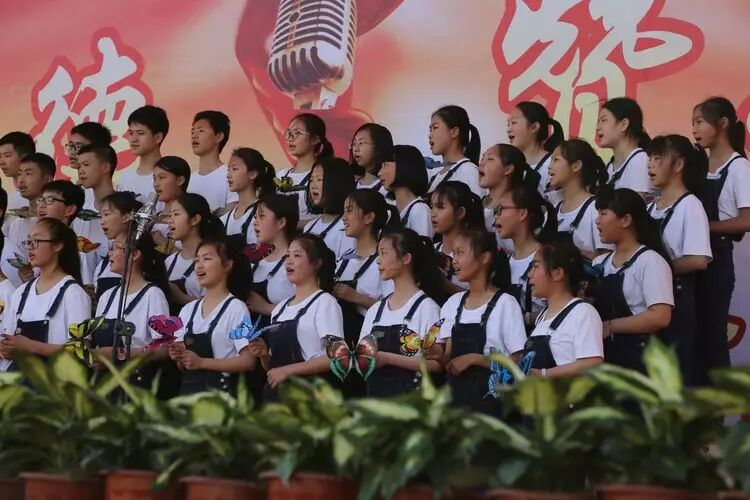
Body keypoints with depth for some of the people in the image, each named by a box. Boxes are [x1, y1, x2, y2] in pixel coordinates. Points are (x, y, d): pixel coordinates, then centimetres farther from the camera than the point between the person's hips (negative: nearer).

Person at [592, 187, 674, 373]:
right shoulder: (600, 263, 15)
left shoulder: (650, 261, -8)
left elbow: (660, 317, -19)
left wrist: (609, 326, -16)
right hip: (603, 359, 8)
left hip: (636, 360, -8)